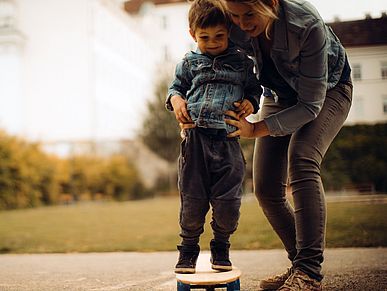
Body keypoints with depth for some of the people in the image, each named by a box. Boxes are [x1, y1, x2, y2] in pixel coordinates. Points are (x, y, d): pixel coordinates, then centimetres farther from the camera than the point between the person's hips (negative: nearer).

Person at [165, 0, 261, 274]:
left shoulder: (242, 62, 12)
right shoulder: (189, 63, 12)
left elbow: (254, 89, 20)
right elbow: (176, 86, 20)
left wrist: (250, 102, -2)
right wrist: (175, 99, -2)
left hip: (227, 139, 0)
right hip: (195, 137, 0)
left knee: (228, 200, 0)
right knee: (192, 198, 3)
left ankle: (221, 248, 24)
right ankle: (188, 249, 22)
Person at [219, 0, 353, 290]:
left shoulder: (307, 25, -36)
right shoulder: (234, 26, -24)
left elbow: (311, 105, -30)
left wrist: (255, 130, -37)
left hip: (328, 91, -5)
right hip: (279, 97, 5)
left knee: (301, 158, -33)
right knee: (266, 190, -5)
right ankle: (302, 265, 12)